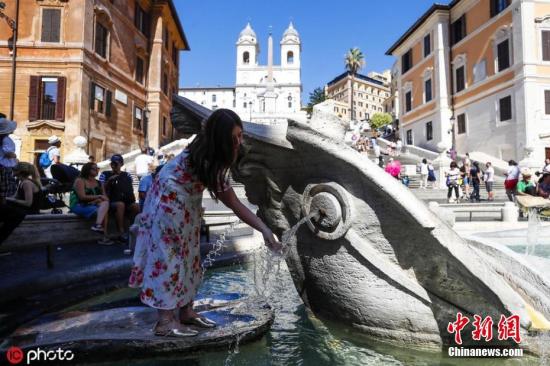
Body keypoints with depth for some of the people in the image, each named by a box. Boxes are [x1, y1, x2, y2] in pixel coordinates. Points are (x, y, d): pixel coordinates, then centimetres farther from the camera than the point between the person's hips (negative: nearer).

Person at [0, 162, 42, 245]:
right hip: (25, 208, 10)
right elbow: (16, 197, 12)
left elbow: (28, 203, -22)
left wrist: (12, 200, -14)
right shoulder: (22, 182, 13)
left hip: (30, 211, -10)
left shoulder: (27, 183, -18)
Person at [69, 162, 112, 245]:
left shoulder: (98, 183, 17)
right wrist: (98, 196, -13)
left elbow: (105, 197, 7)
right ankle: (105, 236, -36)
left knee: (105, 203, -26)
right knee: (103, 211, -27)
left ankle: (98, 225, -40)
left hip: (93, 205, 6)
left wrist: (96, 201, -13)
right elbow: (82, 197, -14)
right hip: (79, 205, -6)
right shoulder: (80, 181, -2)